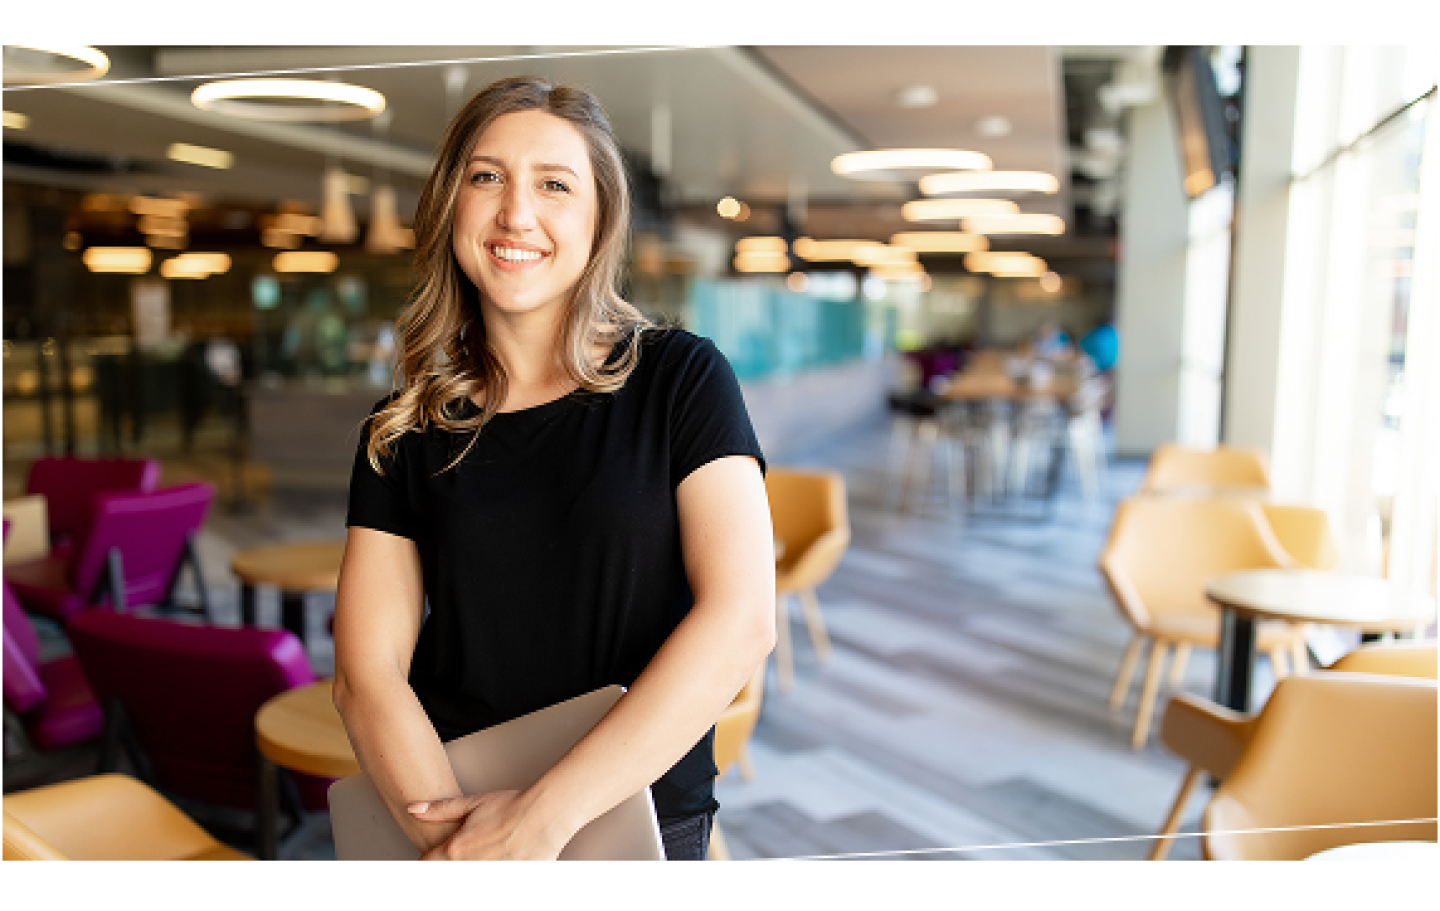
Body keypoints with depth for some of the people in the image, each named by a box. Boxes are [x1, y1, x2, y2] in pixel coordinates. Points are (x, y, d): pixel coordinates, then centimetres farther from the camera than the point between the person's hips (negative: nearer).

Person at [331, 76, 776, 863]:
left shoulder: (682, 378, -6)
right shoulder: (405, 429, 1)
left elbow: (741, 620, -15)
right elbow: (366, 672, -6)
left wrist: (546, 815, -19)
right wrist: (449, 840, -21)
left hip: (644, 815, -1)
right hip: (447, 802, 2)